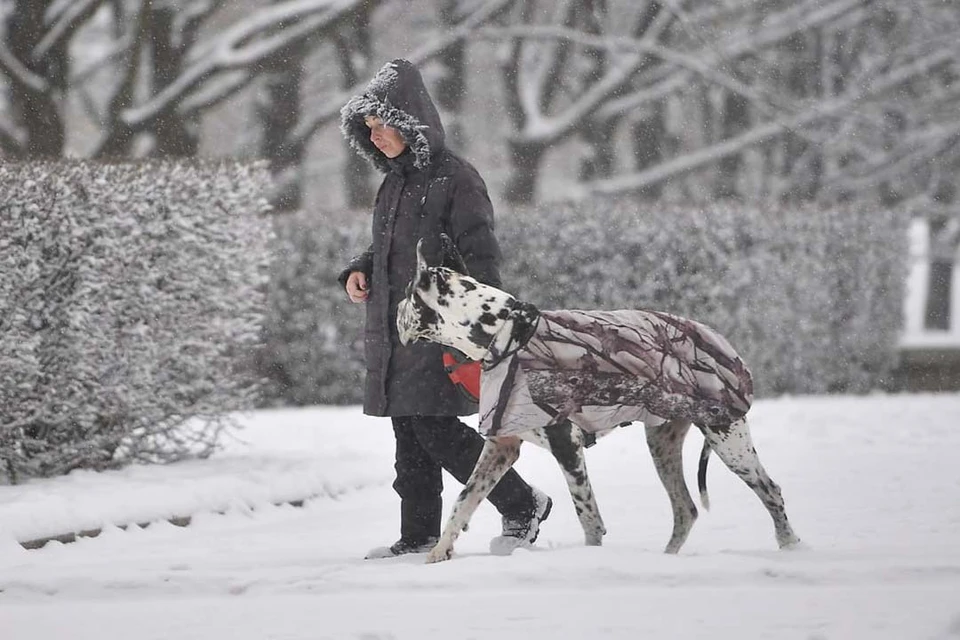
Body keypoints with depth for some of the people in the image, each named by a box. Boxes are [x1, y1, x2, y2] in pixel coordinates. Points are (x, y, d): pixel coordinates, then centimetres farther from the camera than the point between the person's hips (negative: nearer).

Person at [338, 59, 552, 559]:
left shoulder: (454, 178, -9)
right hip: (394, 331, 8)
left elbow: (481, 255, -13)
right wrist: (360, 271, 7)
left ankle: (523, 505, 2)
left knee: (436, 432, -12)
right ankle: (419, 536, 13)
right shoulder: (395, 181, 16)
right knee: (409, 437, 7)